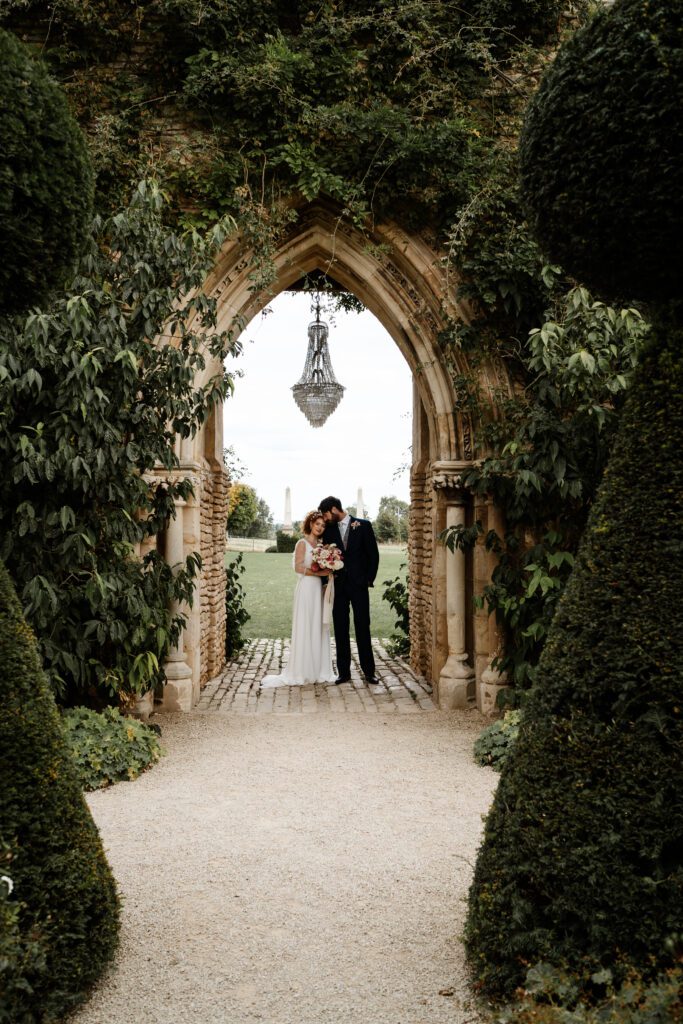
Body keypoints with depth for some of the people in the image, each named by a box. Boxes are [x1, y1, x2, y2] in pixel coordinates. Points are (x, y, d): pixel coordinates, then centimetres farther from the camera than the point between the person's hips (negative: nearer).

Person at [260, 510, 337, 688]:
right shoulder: (302, 543, -5)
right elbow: (298, 567, -14)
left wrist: (328, 570, 0)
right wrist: (318, 572, -19)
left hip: (319, 589, 7)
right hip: (306, 588, -7)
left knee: (319, 629, 8)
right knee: (305, 629, -4)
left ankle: (319, 670, 15)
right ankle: (302, 672, 2)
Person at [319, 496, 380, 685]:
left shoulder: (363, 526, -2)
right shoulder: (329, 529, 7)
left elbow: (373, 554, 0)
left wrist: (369, 579, -4)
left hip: (358, 584, -3)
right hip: (338, 586, 3)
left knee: (363, 627, -1)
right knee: (340, 629, 3)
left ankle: (369, 671, 7)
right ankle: (343, 672, 8)